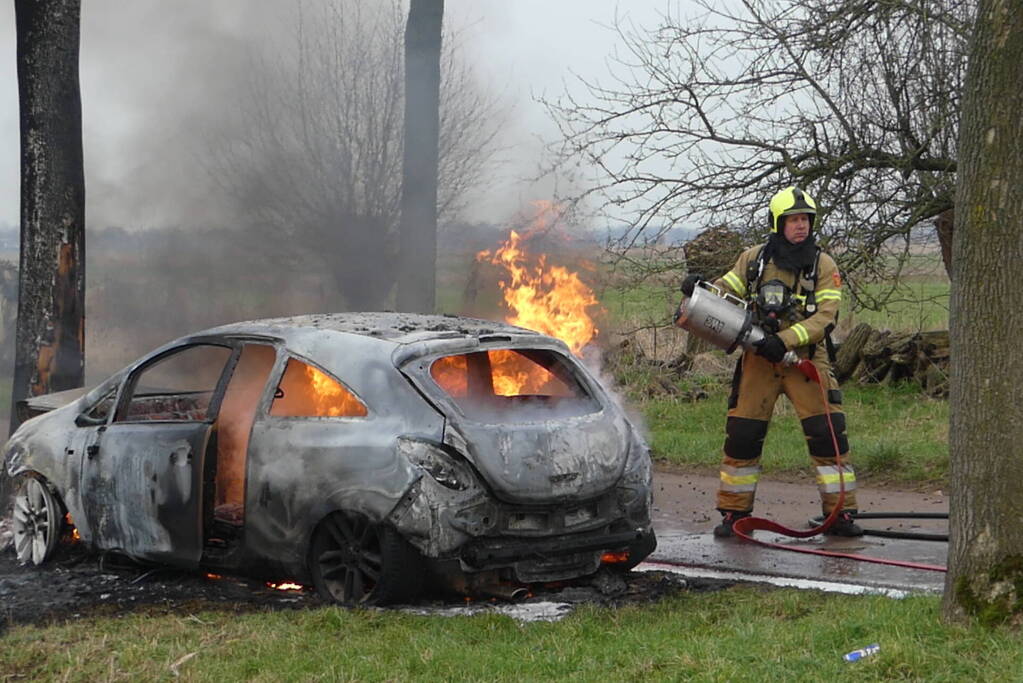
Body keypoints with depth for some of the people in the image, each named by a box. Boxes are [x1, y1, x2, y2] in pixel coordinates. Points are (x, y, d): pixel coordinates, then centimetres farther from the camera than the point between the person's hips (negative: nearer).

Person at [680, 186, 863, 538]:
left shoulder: (823, 265, 2)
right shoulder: (753, 259, 7)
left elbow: (824, 316, -8)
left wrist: (785, 340, -21)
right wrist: (700, 288, -11)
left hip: (806, 357, -1)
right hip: (759, 359, 1)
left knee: (828, 433, -8)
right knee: (741, 435, 1)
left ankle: (841, 514, 1)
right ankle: (734, 513, 14)